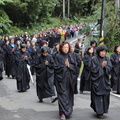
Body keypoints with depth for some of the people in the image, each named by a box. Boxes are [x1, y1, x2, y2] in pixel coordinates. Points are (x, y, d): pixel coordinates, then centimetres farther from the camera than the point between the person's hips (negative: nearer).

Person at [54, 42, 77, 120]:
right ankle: (63, 113, -9)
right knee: (63, 95, -8)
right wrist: (64, 65, -12)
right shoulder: (58, 56, -1)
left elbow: (74, 66, 5)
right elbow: (56, 67, -7)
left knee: (69, 94, 10)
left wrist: (69, 65, -13)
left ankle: (68, 110, 26)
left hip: (69, 79, 4)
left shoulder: (70, 56, 9)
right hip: (61, 79, -4)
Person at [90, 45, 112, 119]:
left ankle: (103, 109, 22)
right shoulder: (94, 59, -6)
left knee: (105, 95, 6)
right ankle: (99, 112, 3)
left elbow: (110, 69, -1)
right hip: (97, 81, -4)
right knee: (98, 96, -3)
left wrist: (105, 66, -21)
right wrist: (101, 66, -19)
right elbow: (93, 70, -10)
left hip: (105, 81, 4)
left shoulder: (107, 59, 6)